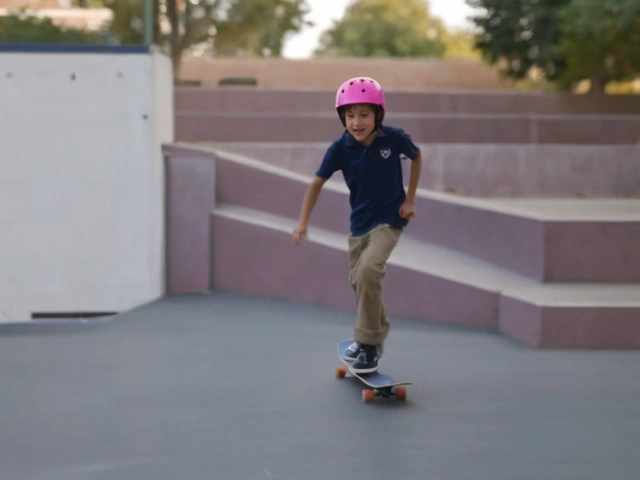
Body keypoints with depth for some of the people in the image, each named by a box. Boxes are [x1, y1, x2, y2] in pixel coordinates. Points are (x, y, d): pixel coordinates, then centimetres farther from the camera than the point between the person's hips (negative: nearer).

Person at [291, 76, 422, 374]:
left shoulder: (394, 138, -19)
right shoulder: (340, 148, -16)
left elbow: (416, 157, 1)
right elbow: (317, 182, -7)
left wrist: (410, 199, -2)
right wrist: (303, 223, -15)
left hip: (389, 219, -4)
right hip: (359, 221, 4)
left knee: (368, 271, -24)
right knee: (358, 279, 14)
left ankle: (369, 344, -10)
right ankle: (376, 331, 42)